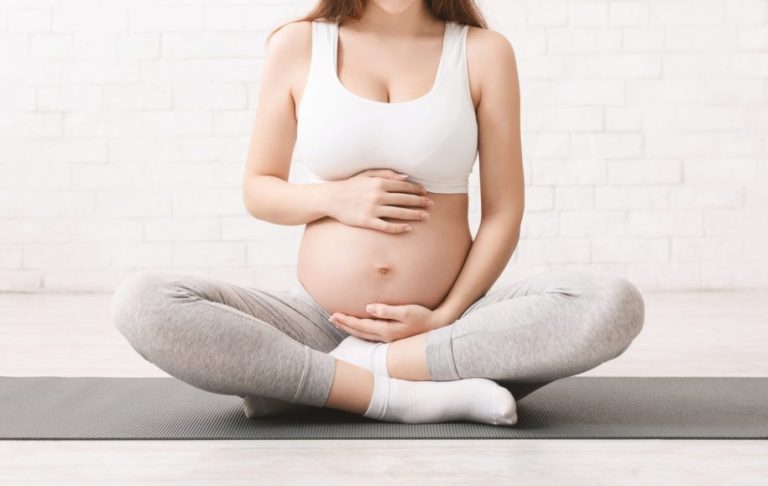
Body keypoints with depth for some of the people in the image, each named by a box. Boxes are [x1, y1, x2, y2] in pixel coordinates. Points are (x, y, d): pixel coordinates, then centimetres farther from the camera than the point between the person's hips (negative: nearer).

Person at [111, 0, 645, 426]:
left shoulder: (483, 52, 1)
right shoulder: (298, 46, 4)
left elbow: (504, 212, 1)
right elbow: (258, 191, 9)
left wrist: (446, 317, -12)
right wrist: (333, 199, -11)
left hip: (451, 321, 1)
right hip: (319, 322, 0)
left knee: (615, 304, -27)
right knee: (142, 302, -23)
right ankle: (404, 395, -23)